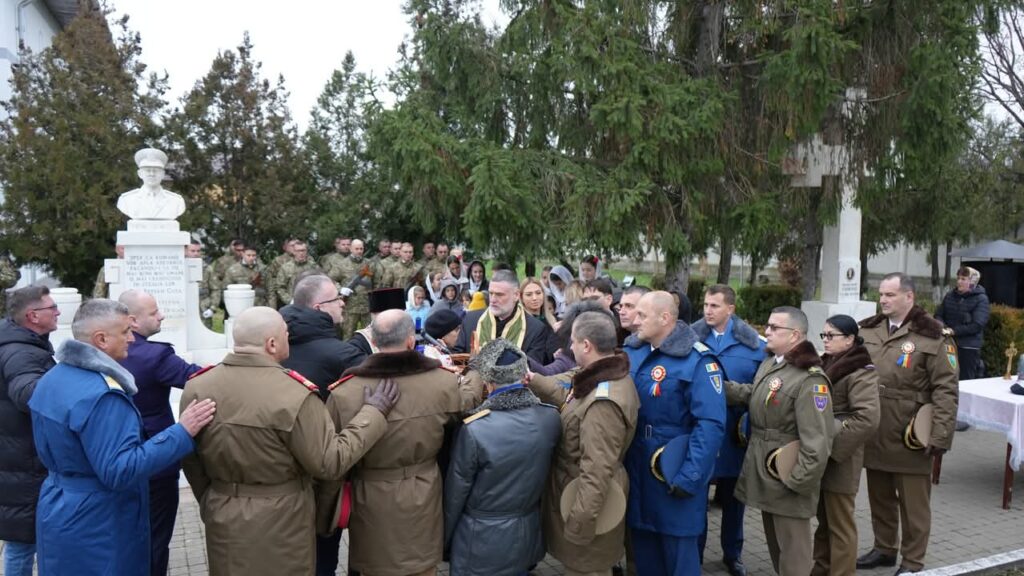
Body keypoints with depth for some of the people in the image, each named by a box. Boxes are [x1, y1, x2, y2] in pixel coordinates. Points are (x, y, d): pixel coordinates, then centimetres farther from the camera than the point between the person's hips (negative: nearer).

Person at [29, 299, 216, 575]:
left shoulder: (52, 379, 5)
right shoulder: (101, 395, -27)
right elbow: (120, 471, -30)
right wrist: (182, 432, -30)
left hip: (58, 514, 10)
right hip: (96, 530, -10)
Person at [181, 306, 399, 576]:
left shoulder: (197, 387, -7)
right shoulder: (294, 394, -24)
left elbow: (189, 459, 6)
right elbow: (330, 462, -19)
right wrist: (373, 412, -10)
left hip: (222, 517, 4)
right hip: (281, 522, -4)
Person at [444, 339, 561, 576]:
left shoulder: (474, 429, -25)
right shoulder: (551, 418, -14)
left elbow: (456, 491, -14)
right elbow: (543, 471, 1)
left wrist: (444, 539, 0)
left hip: (482, 541, -4)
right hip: (528, 536, 4)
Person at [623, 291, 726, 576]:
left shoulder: (697, 361, -16)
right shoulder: (631, 351, 2)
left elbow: (710, 424, -19)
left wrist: (688, 477, -21)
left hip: (673, 473, -5)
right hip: (635, 467, 6)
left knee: (677, 549, 9)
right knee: (642, 543, 19)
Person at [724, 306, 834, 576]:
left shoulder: (809, 380, -21)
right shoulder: (768, 364, 7)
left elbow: (817, 441, -24)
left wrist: (799, 481, -21)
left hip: (786, 477, -9)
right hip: (764, 471, 9)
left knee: (792, 553, 5)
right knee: (775, 545, 23)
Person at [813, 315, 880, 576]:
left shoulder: (860, 373, -14)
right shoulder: (825, 365, 10)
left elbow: (867, 419, -23)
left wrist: (831, 443, -20)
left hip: (839, 460, -8)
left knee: (840, 523, 4)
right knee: (824, 518, 19)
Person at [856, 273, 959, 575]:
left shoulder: (932, 336, -10)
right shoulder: (868, 330, 7)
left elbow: (946, 389, -12)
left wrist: (939, 434, -17)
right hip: (873, 434, 5)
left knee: (912, 503, 8)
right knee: (879, 497, 18)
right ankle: (884, 548, 35)